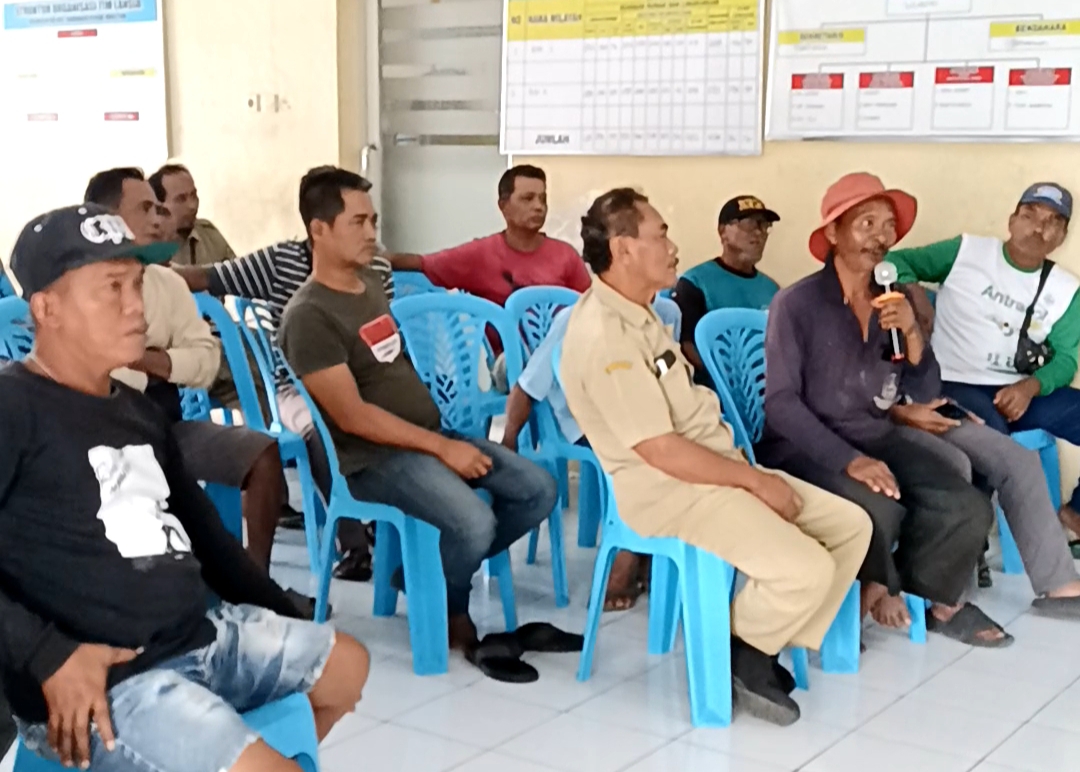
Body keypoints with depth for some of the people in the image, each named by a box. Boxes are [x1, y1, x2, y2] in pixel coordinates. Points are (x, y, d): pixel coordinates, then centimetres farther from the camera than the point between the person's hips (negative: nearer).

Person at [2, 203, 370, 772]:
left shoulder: (139, 412, 15)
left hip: (206, 633, 9)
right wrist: (50, 659, -24)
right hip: (105, 681, -9)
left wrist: (290, 622, 24)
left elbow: (199, 530, 24)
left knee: (349, 665, 20)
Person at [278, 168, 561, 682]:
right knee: (474, 523, -30)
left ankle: (438, 573, 13)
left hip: (429, 435, 9)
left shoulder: (371, 285, 13)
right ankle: (453, 619, 1)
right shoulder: (309, 317, -15)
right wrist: (441, 447, -20)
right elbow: (351, 416, -20)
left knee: (538, 490, -2)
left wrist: (444, 439, 11)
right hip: (372, 457, -9)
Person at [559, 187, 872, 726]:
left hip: (713, 467, 10)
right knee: (807, 570, -24)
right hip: (668, 492, -10)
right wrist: (756, 479, -13)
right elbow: (662, 451, -23)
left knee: (851, 525, 4)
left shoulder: (636, 314, 13)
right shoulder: (603, 337, -21)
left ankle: (768, 653, 10)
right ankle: (738, 655, 4)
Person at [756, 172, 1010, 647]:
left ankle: (931, 599, 15)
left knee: (969, 509, -13)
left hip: (876, 438, 6)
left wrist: (912, 333, -13)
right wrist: (848, 460, -25)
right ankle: (877, 587, 3)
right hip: (805, 447, -6)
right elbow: (781, 403, -17)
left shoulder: (894, 301, 7)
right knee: (879, 512, -32)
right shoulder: (797, 304, -13)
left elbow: (925, 395, 5)